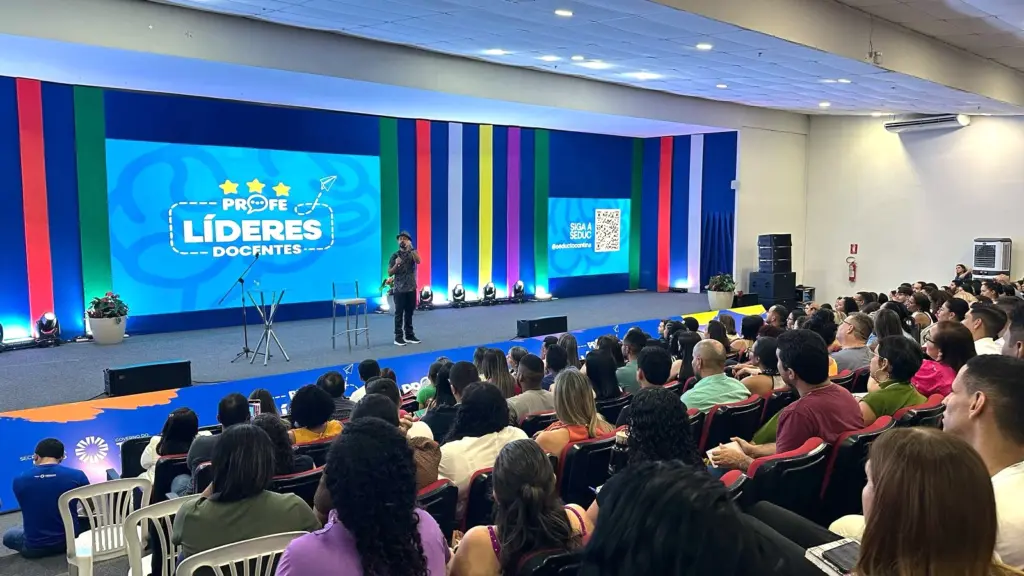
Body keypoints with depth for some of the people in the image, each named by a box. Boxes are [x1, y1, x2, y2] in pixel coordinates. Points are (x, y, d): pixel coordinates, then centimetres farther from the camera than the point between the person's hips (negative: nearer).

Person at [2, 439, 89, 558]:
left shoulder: (19, 480, -8)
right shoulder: (77, 475, -13)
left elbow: (29, 511, 10)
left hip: (35, 547, 0)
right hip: (70, 540, 0)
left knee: (8, 536, 32)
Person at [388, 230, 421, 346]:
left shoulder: (413, 253, 4)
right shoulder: (395, 255, -2)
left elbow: (418, 261, -18)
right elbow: (390, 273, -4)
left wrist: (411, 248, -27)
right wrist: (396, 264, -21)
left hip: (411, 288, 3)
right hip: (399, 289, -3)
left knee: (409, 313, 10)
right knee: (399, 313, 0)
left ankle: (409, 335, 18)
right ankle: (398, 337, 3)